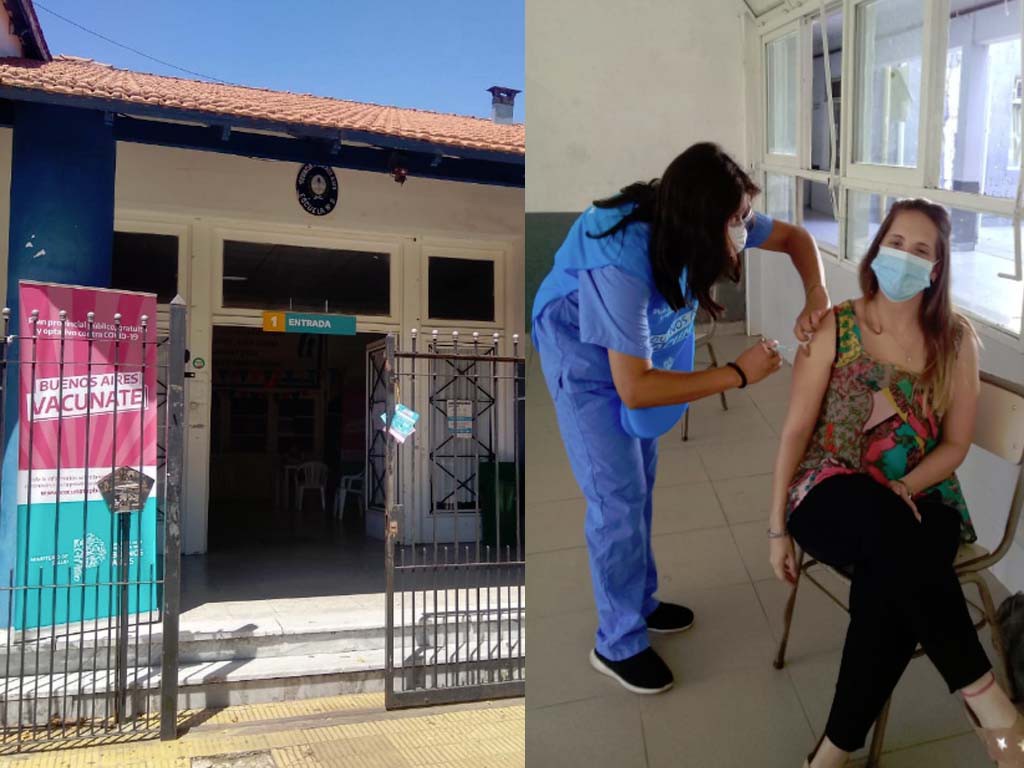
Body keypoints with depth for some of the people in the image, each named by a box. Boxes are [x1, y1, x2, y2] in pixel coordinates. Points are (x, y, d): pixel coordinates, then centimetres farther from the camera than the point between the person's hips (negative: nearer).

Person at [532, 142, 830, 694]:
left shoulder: (703, 225, -20)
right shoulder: (621, 265, -41)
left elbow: (795, 237, -4)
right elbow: (634, 389, -39)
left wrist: (817, 297, -23)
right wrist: (737, 374, -35)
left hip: (643, 343, 7)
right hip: (585, 356, -7)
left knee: (640, 481, 16)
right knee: (619, 496, -5)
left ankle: (639, 602, 36)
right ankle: (618, 644, 13)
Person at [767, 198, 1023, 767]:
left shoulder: (957, 340, 2)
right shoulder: (836, 327, -3)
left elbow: (955, 445, 5)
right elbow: (797, 429, -3)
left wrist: (904, 489, -15)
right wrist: (779, 525, -5)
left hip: (919, 499, 2)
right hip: (834, 497, -1)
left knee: (892, 581, -32)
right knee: (891, 531, -37)